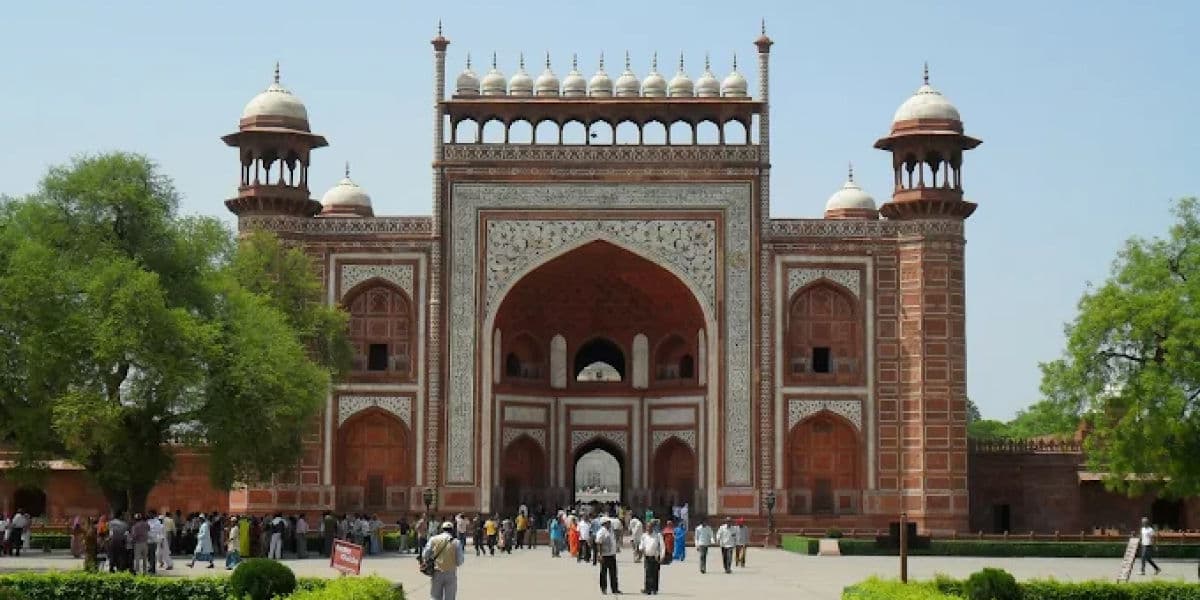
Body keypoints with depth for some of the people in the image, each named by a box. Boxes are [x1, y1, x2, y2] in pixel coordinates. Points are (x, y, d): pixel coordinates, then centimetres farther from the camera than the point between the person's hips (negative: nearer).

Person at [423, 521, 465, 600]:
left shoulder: (433, 539, -1)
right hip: (450, 574, -1)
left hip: (436, 573, 1)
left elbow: (425, 556, -3)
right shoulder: (456, 542, -5)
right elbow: (460, 561, -5)